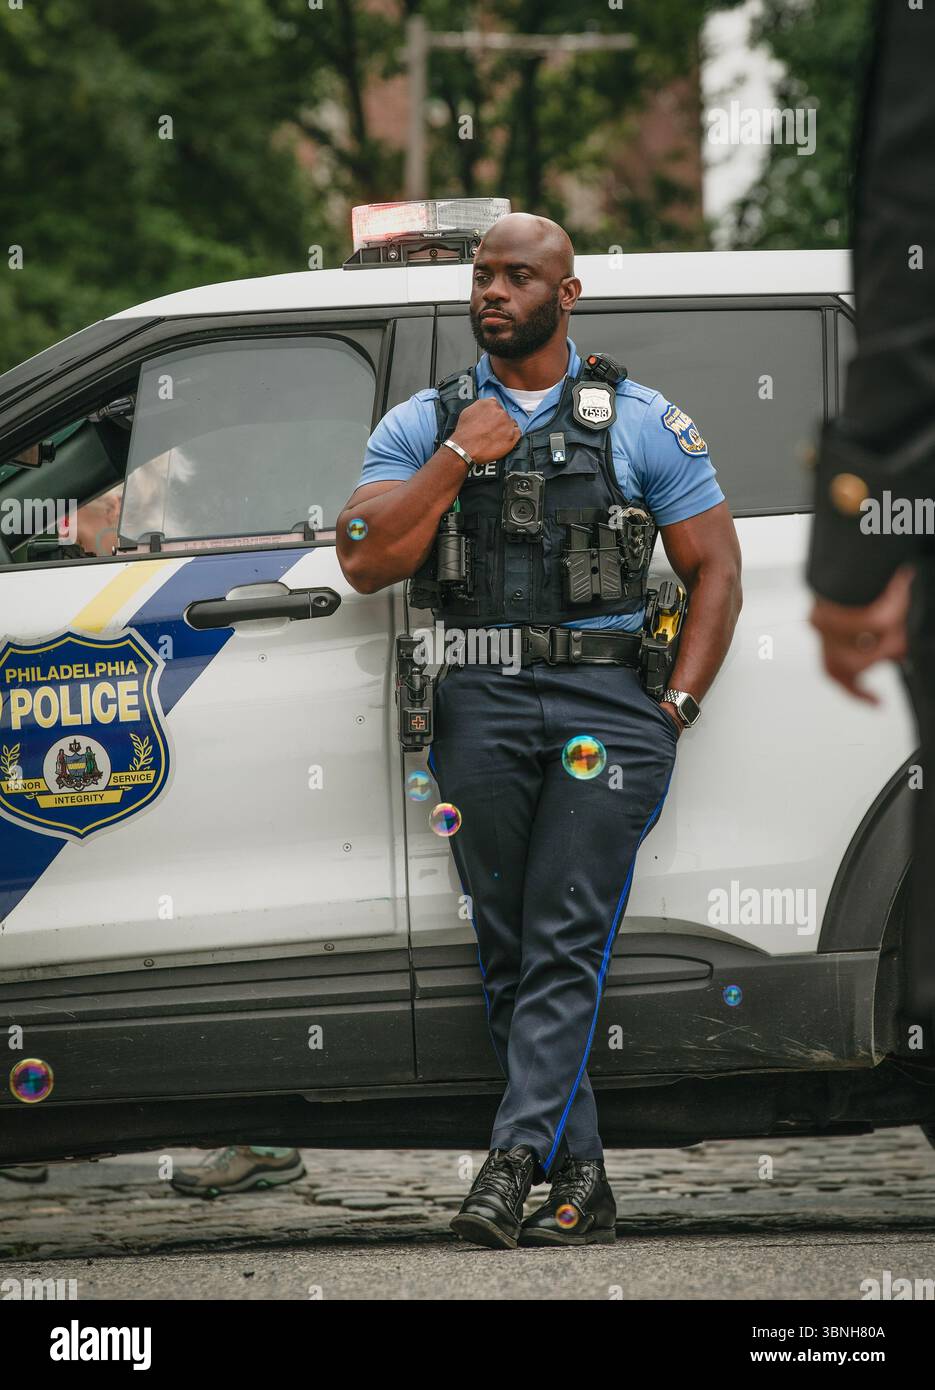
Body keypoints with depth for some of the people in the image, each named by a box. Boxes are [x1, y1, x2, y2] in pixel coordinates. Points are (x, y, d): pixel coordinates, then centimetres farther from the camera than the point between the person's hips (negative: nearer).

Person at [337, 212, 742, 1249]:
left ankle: (512, 1164, -20)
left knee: (567, 945, -12)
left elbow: (715, 570, 8)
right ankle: (579, 1179, 8)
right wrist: (458, 458, -5)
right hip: (479, 706, 3)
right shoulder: (424, 424, 13)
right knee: (510, 951, 2)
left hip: (606, 706, -2)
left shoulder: (643, 422, 9)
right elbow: (367, 563, 1)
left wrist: (676, 708, -3)